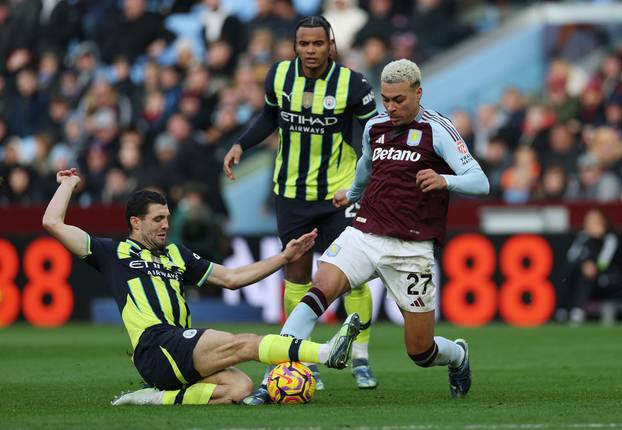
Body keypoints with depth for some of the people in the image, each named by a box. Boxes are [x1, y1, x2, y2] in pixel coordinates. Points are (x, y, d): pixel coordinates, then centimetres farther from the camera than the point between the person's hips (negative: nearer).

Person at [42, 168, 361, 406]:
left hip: (182, 354, 7)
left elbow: (231, 278, 31)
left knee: (240, 387, -23)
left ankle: (159, 398, -22)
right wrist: (68, 185, 23)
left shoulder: (176, 255, 30)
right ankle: (326, 353, -37)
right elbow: (53, 223, 9)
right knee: (243, 344, -24)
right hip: (155, 347, -7)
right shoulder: (115, 253, 13)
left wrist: (285, 257, 25)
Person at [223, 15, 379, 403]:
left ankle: (361, 360, 8)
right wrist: (241, 145, 4)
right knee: (297, 274, 6)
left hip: (340, 193, -3)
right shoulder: (279, 76, -4)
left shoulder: (352, 84, -13)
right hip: (291, 193, 3)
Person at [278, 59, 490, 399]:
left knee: (421, 352, 2)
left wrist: (444, 181, -33)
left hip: (411, 249, -4)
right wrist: (352, 194, 54)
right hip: (363, 235, 4)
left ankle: (458, 356, 39)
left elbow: (480, 182, -12)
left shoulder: (436, 130, -5)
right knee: (320, 288, -26)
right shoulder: (374, 127, 11)